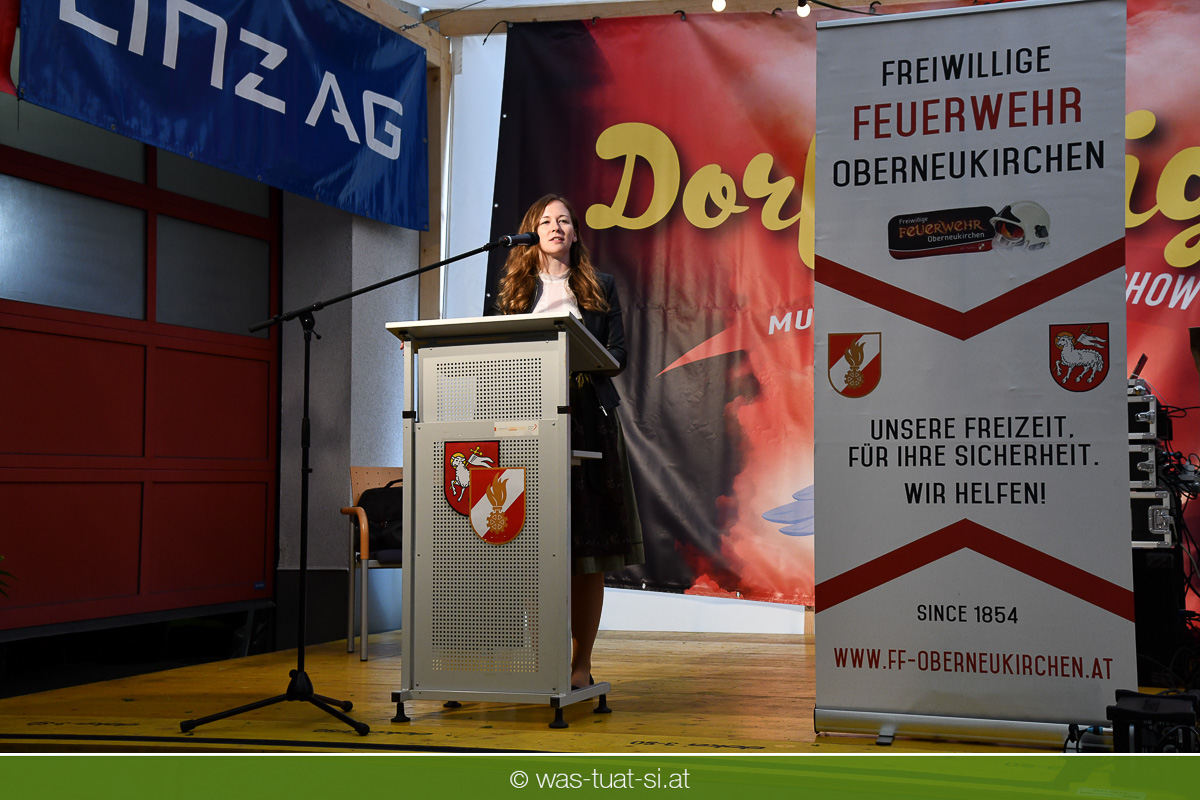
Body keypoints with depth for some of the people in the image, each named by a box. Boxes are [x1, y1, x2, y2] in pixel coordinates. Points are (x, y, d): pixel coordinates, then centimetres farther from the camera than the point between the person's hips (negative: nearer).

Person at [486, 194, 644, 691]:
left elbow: (618, 355, 5)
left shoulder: (600, 287, 14)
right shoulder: (510, 289, 17)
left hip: (586, 420, -1)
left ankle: (582, 663, 4)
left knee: (587, 548, -3)